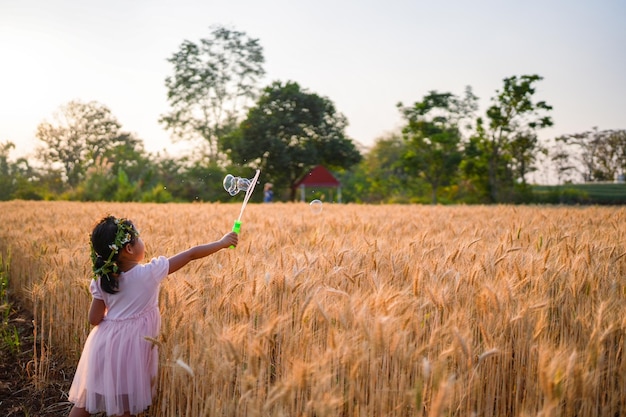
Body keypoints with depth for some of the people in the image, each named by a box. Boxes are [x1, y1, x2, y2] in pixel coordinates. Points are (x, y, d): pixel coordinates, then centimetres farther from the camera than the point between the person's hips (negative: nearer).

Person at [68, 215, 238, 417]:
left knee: (85, 401, 16)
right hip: (129, 345, -4)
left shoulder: (101, 281, -3)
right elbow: (192, 254, -9)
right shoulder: (150, 272, -14)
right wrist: (221, 243, 2)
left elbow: (94, 319, -1)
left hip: (105, 342, 5)